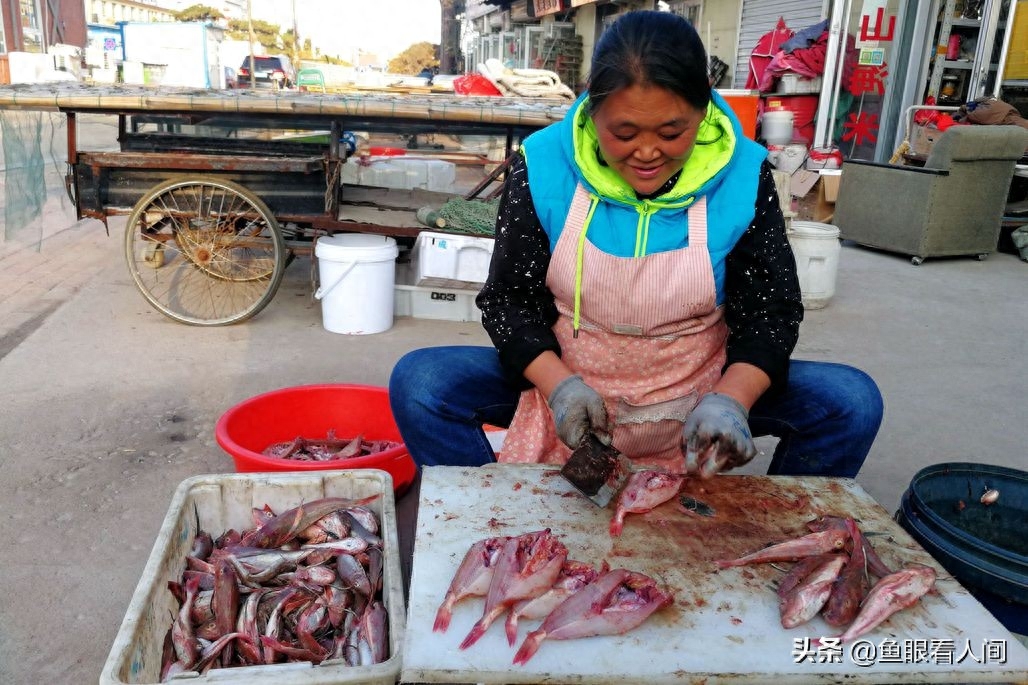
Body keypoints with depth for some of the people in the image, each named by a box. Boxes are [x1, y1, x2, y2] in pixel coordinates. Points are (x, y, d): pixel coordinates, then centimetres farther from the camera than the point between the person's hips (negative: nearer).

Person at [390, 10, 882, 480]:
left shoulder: (743, 176, -10)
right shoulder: (542, 167, -12)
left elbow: (771, 312, -6)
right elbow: (509, 299, -6)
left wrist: (729, 400, -26)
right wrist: (559, 385, -24)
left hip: (697, 390, 1)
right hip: (566, 379, 0)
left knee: (852, 402, -19)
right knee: (417, 383, -20)